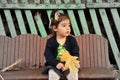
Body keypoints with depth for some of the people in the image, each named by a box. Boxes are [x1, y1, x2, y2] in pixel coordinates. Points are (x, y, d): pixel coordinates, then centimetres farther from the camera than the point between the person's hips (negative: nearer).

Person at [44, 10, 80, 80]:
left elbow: (75, 54, -2)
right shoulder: (50, 41, -2)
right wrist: (56, 64, -21)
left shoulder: (72, 40, 0)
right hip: (55, 65, 0)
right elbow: (48, 56, -6)